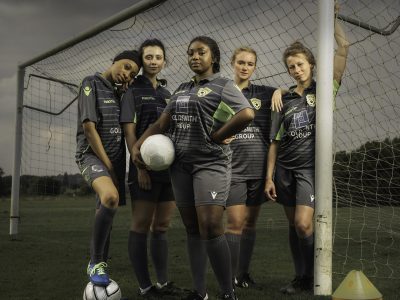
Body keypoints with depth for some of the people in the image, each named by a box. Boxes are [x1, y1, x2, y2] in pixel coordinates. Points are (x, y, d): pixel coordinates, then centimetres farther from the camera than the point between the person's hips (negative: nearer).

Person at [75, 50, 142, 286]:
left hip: (116, 158, 7)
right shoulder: (92, 83, -5)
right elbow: (88, 126, -13)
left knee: (106, 213, 8)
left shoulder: (120, 92, 16)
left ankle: (100, 265, 20)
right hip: (92, 154, -7)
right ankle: (96, 262, -21)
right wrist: (107, 164, -13)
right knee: (111, 197, -31)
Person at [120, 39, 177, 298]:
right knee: (141, 226, -3)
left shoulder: (168, 94, 17)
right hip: (146, 167, -6)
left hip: (170, 167, 6)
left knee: (162, 226, 9)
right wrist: (140, 167, -14)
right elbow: (129, 132, -6)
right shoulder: (133, 91, 1)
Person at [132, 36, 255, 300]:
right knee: (192, 228, 9)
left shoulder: (223, 86, -2)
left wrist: (216, 136, -14)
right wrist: (138, 145, 4)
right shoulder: (182, 89, 19)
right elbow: (162, 124, 17)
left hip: (211, 163, -7)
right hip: (181, 164, 7)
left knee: (210, 228, -14)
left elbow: (247, 114, -20)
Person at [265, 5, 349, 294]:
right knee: (293, 225, 8)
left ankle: (315, 277, 2)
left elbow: (344, 48, -6)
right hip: (285, 169, 4)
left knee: (303, 223, -16)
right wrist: (269, 176, 4)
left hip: (310, 167, -4)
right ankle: (302, 278, 19)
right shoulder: (285, 100, 9)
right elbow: (275, 142, 10)